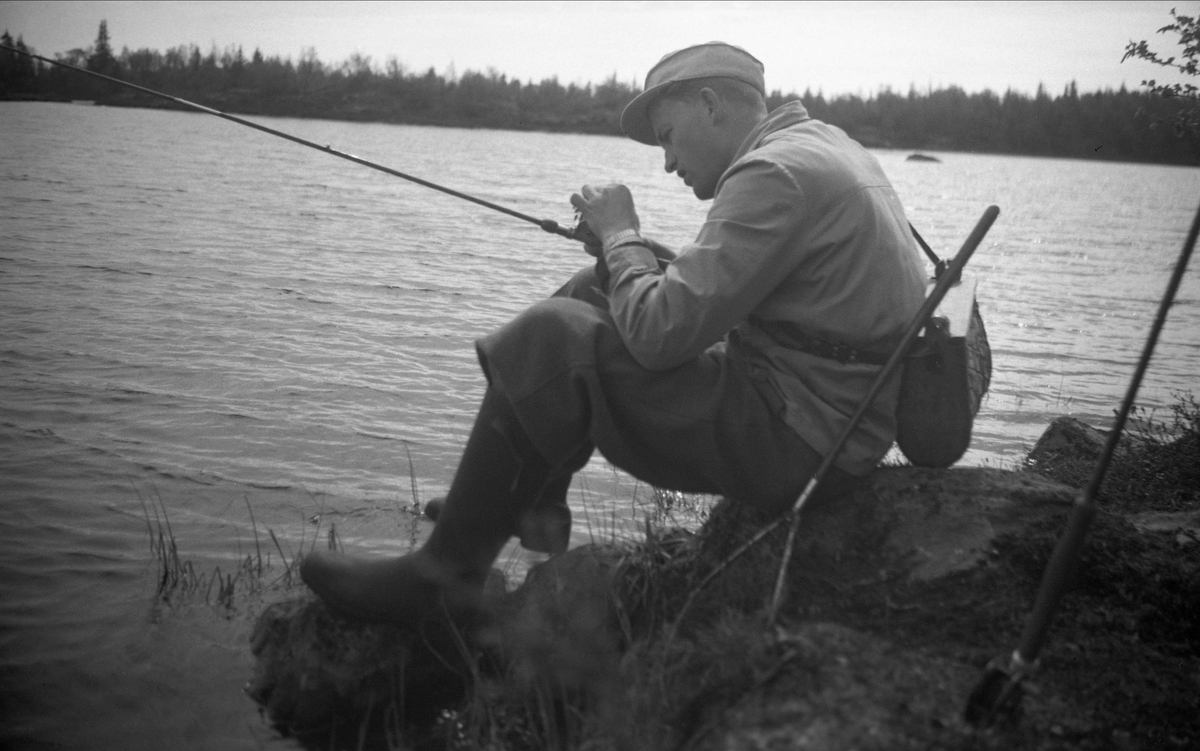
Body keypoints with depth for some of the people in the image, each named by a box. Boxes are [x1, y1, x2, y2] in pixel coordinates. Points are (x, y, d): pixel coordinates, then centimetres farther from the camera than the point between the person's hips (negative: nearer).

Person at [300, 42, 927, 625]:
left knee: (552, 339, -17)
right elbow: (711, 299, 22)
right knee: (593, 293, 15)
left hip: (798, 441, -11)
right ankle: (533, 511, 17)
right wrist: (636, 249, 8)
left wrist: (621, 236, -7)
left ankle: (443, 577, -8)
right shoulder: (817, 145, 14)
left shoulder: (776, 174, -19)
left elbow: (660, 333, -24)